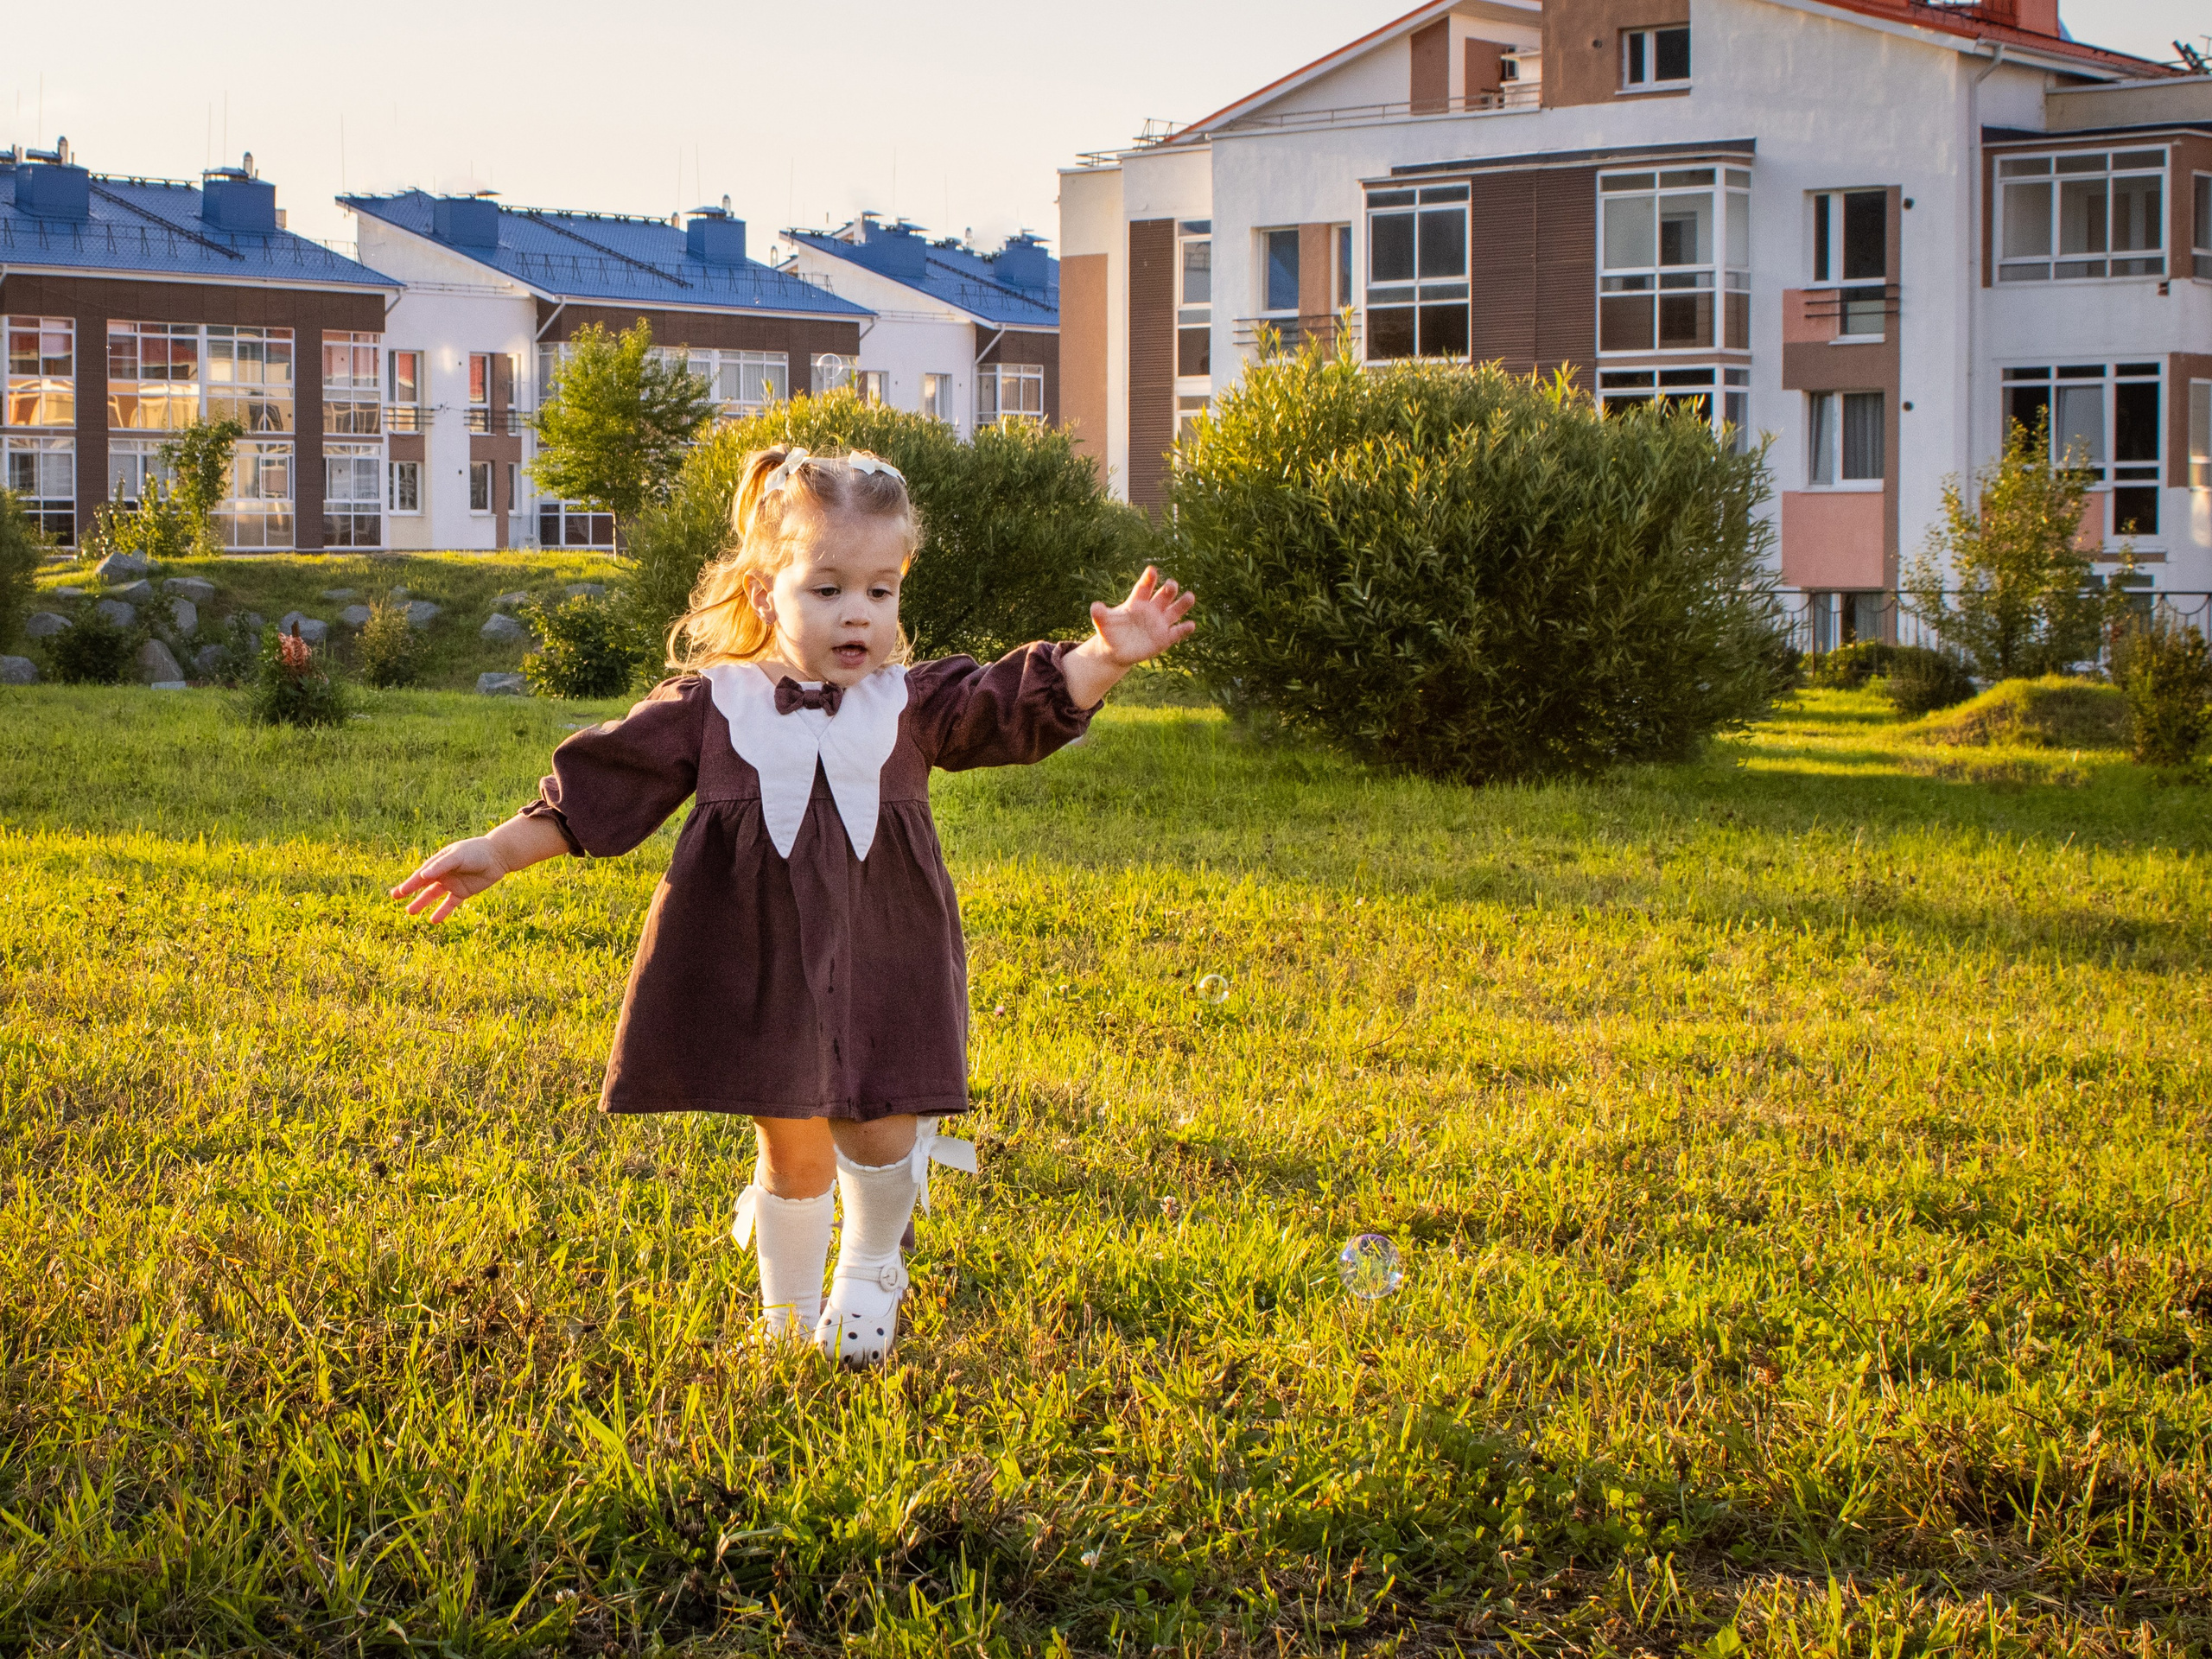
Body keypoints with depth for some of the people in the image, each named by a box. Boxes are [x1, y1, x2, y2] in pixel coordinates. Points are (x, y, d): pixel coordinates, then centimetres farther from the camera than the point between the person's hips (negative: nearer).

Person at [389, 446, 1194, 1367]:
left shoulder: (911, 704, 2)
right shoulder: (711, 706, -1)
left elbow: (1026, 705, -8)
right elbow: (597, 790, 2)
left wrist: (1106, 658, -26)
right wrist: (494, 852, -1)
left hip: (881, 967, 1)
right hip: (759, 971, -1)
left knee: (881, 1133, 0)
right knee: (793, 1148, 7)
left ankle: (870, 1271, 32)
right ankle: (788, 1310, 31)